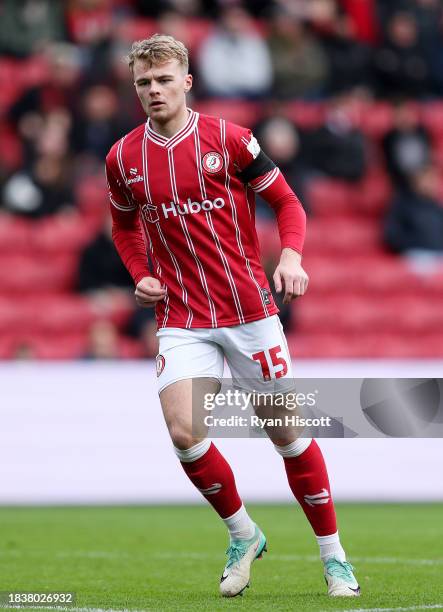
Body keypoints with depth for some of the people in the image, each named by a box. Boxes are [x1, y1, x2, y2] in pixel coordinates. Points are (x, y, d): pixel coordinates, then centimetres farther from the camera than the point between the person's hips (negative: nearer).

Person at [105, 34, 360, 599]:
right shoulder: (123, 159, 2)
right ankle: (243, 535, 9)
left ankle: (333, 555, 17)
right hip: (181, 318, 2)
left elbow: (286, 201, 3)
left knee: (286, 432, 3)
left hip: (249, 309, -2)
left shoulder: (228, 140, -6)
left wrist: (291, 256, -16)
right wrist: (140, 275, 3)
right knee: (184, 432, -16)